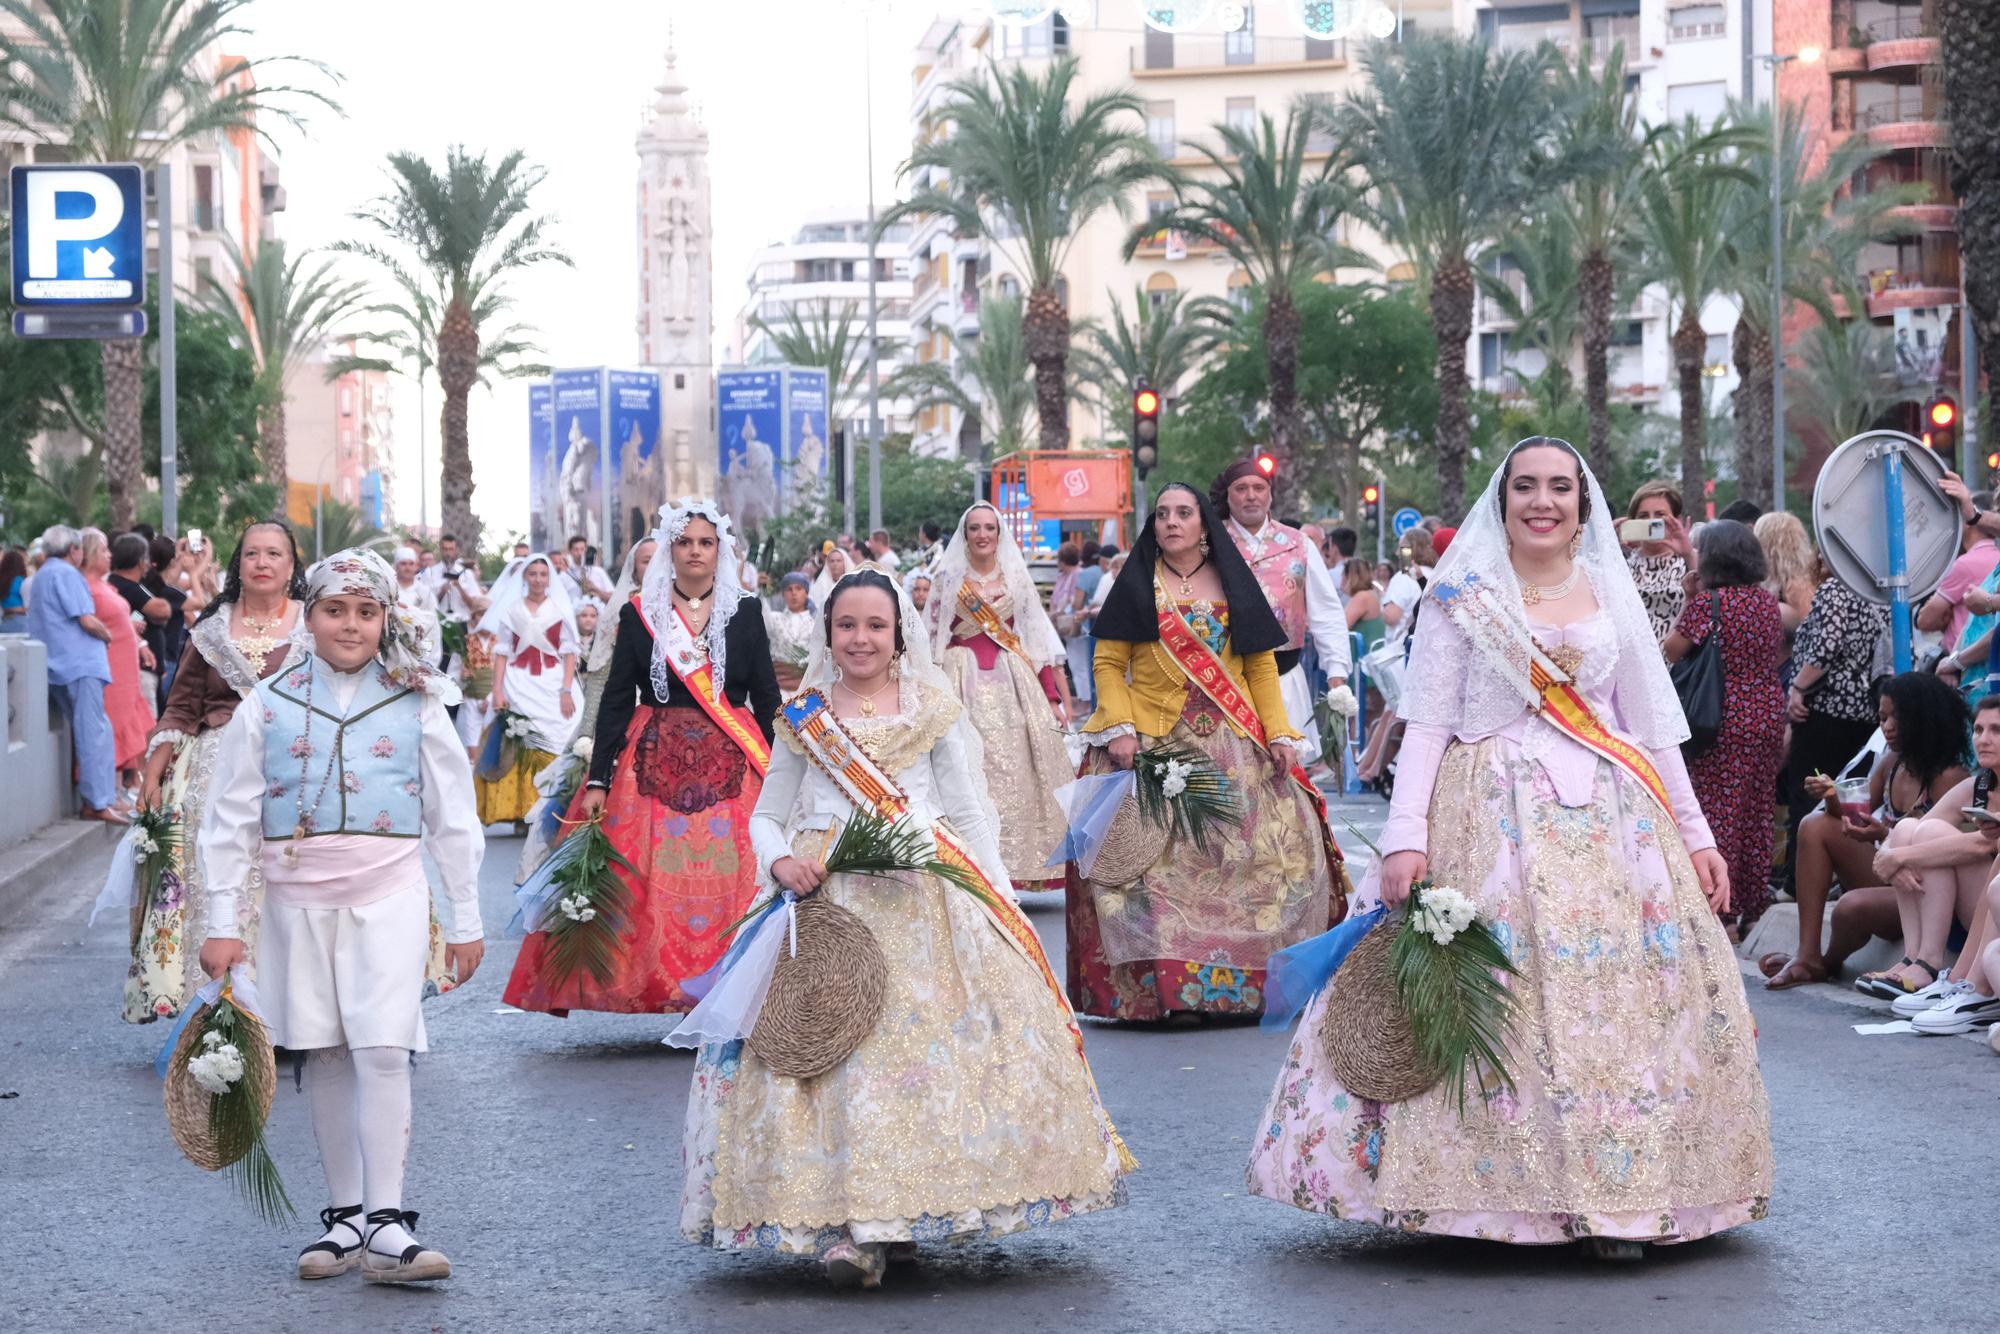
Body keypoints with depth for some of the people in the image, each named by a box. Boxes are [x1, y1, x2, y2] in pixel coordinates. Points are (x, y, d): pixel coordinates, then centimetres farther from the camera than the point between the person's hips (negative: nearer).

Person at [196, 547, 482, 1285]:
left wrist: (466, 919, 7)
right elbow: (231, 819, 5)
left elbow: (453, 820, 7)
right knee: (324, 1058, 7)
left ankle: (385, 1224, -12)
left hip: (388, 897, -2)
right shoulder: (267, 706, 3)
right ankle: (344, 1216, 16)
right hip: (297, 900, 2)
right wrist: (222, 923, 1)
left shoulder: (417, 705, 3)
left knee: (383, 1052, -12)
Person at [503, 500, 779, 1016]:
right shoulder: (639, 614, 5)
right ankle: (667, 987, 2)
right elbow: (615, 700, 3)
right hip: (654, 763, 0)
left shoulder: (745, 612, 5)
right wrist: (598, 779, -4)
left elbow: (766, 698, 6)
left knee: (727, 882, -6)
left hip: (731, 766, 0)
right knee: (656, 884, -6)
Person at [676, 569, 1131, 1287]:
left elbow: (970, 813, 9)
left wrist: (997, 904, 1)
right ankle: (842, 1220, -14)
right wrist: (780, 860, -6)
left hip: (926, 900, -1)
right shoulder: (801, 718, 13)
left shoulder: (935, 711, 10)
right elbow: (765, 816, 16)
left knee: (926, 1044, -12)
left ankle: (888, 1220, -7)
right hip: (824, 902, 1)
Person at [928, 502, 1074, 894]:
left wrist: (1053, 696, 4)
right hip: (964, 681, -1)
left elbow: (1038, 639, 10)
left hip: (1013, 683, 1)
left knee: (1015, 769, -4)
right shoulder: (948, 577, 8)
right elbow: (934, 639, 6)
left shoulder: (1017, 577, 11)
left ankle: (1012, 862, 2)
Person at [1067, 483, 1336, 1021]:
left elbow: (1262, 666, 10)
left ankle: (1248, 976, 0)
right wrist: (1119, 728, -11)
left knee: (1283, 836, -7)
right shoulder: (1135, 585, 9)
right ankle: (1168, 982, -11)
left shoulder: (1234, 584, 14)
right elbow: (1109, 664, 3)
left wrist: (1279, 733, -1)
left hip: (1232, 744, 2)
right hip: (1155, 742, -2)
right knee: (1162, 855, -11)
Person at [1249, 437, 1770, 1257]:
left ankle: (1614, 1197, 2)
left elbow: (1654, 727, 16)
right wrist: (1405, 835, -11)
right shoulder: (1463, 598, 4)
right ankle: (1491, 1188, 0)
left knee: (1617, 998, -3)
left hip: (1609, 820, 3)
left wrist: (1696, 835, 11)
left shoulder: (1612, 597, 13)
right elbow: (1428, 724, -1)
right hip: (1490, 818, -3)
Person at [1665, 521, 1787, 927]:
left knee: (1717, 813, -1)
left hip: (1724, 723, -7)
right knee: (1758, 813, 13)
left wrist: (1687, 603, -2)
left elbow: (1671, 650, -9)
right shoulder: (1768, 600, 7)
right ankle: (1754, 906, 19)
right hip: (1768, 716, 7)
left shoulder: (1709, 602, -15)